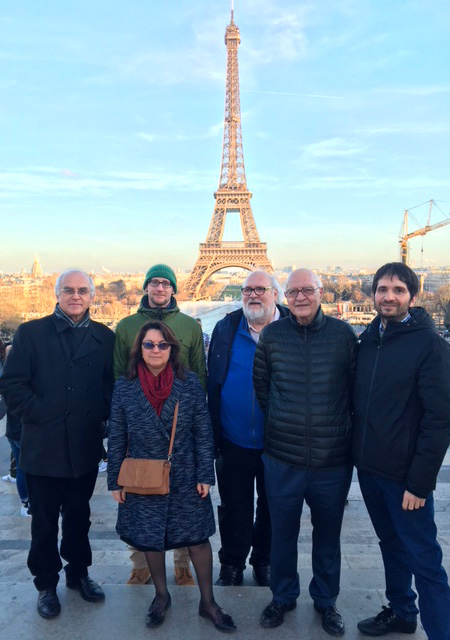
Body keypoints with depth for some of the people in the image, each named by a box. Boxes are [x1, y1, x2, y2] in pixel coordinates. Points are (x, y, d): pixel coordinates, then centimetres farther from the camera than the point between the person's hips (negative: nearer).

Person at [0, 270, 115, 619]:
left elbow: (113, 385, 6)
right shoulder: (30, 332, -2)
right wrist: (39, 414, -12)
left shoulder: (104, 337, 4)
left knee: (79, 516, 18)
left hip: (85, 446, 2)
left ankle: (78, 572, 39)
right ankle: (46, 584, 33)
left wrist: (100, 414, -7)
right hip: (44, 446, -2)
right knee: (44, 521, 13)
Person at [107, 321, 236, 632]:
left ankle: (208, 601, 29)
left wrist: (204, 475, -7)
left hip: (185, 480, -1)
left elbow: (203, 433, -4)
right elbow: (117, 439, 1)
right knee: (150, 538, 15)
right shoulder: (124, 387, -5)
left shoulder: (190, 383, -7)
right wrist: (115, 481, 1)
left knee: (198, 538, 8)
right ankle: (161, 596, 39)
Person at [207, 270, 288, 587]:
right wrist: (213, 435, -2)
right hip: (234, 441, 1)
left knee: (271, 507, 18)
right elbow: (213, 383, 1)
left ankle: (264, 561, 42)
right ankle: (232, 565, 38)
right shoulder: (226, 329, -1)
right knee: (235, 508, 16)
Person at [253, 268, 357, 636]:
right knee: (283, 533, 17)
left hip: (333, 460, 0)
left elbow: (357, 387, 3)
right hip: (282, 458, 1)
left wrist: (343, 429, 5)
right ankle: (283, 596, 41)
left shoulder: (343, 334, -6)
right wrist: (281, 421, 8)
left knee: (328, 534, 18)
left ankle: (326, 600, 42)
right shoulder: (272, 335, -4)